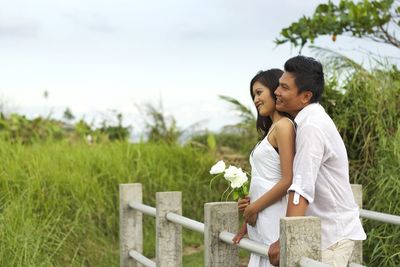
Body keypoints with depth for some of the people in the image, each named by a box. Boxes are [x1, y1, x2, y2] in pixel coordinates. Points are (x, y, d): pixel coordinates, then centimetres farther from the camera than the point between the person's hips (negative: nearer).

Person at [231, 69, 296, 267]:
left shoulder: (283, 125, -10)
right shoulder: (272, 128, 17)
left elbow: (288, 180, -17)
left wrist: (254, 207, -8)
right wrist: (248, 221, 11)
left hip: (274, 220, -8)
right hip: (261, 221, 8)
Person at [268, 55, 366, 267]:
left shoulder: (311, 127, -20)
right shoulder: (310, 120, 9)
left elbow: (302, 189, -26)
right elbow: (298, 179, 16)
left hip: (332, 234, -9)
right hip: (326, 229, 9)